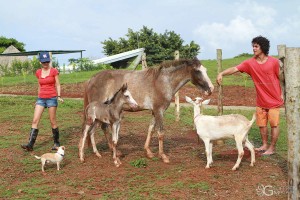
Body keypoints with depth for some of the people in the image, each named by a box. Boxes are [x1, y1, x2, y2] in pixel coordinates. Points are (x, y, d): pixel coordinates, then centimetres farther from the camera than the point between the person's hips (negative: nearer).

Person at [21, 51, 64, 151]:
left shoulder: (54, 71, -3)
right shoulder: (38, 72, 10)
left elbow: (58, 85, -2)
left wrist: (59, 96, -14)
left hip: (51, 98, -4)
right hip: (41, 98, 4)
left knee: (53, 121, 0)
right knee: (35, 120, -5)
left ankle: (57, 143, 14)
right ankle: (30, 144, -8)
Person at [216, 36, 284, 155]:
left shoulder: (274, 62, -10)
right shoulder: (250, 63, -6)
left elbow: (280, 77, 0)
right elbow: (235, 69, -17)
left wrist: (282, 94, 0)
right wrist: (221, 73, -32)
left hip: (274, 100, -3)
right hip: (261, 101, 3)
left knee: (274, 124, 2)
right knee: (261, 124, 11)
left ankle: (272, 148, 13)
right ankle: (264, 145, 28)